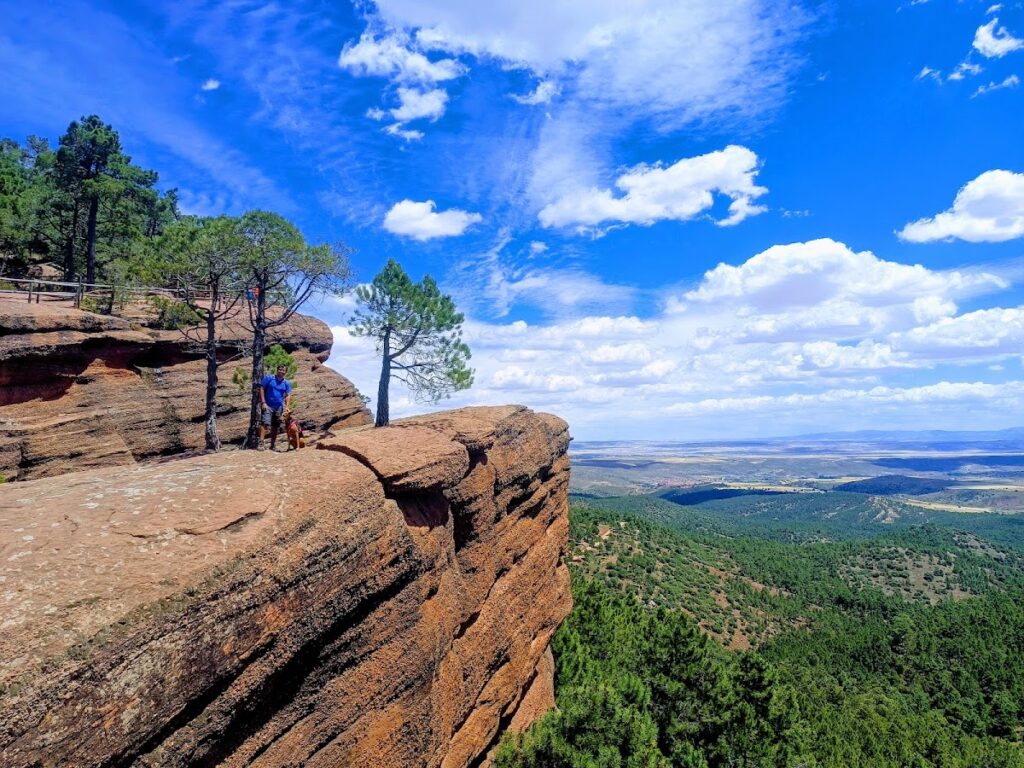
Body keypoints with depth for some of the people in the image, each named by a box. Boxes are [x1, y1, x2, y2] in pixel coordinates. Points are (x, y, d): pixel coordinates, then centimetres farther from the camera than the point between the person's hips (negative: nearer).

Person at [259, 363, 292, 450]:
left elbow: (288, 395, 3)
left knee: (275, 426, 8)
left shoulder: (287, 383, 7)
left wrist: (287, 407, -12)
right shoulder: (269, 378, 0)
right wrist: (263, 402, -10)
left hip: (279, 407, 3)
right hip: (268, 406, -3)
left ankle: (273, 445, 18)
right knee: (265, 423, -18)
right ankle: (261, 443, -22)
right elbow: (261, 389, -1)